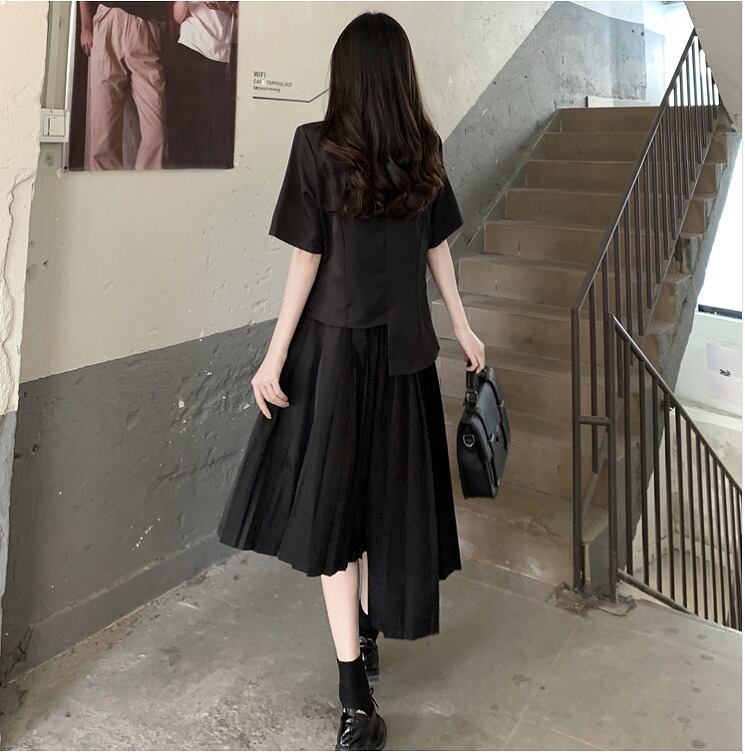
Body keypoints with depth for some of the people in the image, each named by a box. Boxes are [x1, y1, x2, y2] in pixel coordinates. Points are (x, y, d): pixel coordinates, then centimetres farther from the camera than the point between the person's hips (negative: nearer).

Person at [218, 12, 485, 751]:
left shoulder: (318, 144, -9)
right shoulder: (426, 150, 2)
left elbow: (307, 258, -11)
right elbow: (438, 246, 7)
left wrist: (275, 357, -6)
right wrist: (463, 329, 17)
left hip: (335, 344, -4)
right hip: (404, 347, 4)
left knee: (330, 501, 2)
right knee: (386, 493, 16)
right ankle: (367, 635, 35)